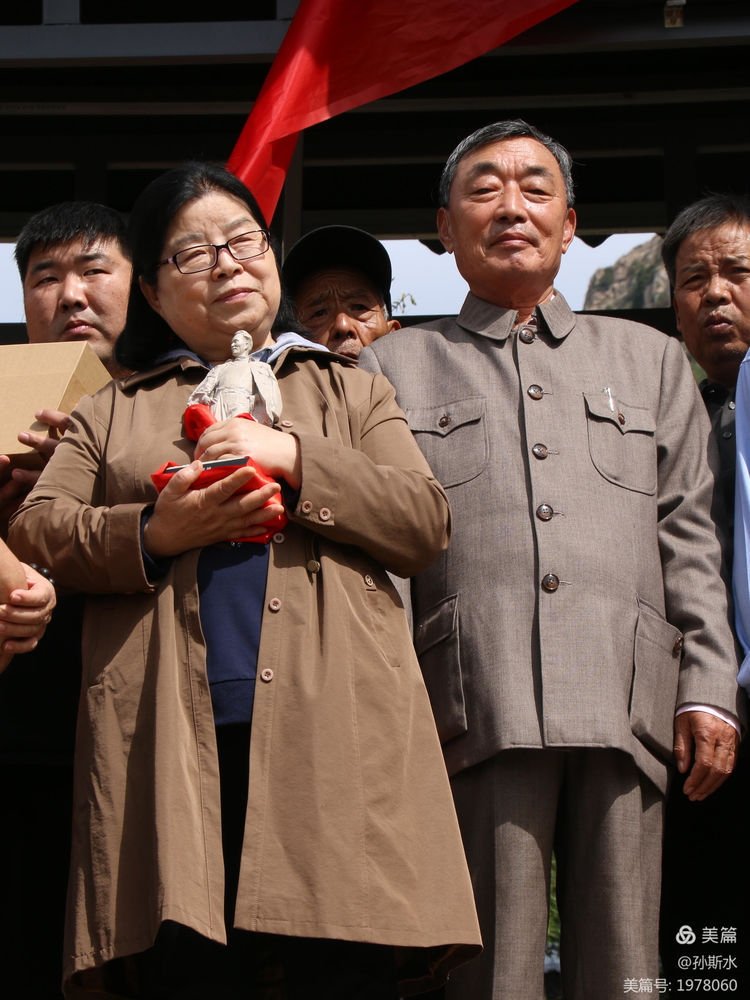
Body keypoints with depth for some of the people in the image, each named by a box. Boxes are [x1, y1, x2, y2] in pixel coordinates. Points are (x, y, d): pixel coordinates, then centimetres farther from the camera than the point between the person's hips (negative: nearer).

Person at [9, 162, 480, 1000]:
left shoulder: (352, 393, 23)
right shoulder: (112, 411, 24)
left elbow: (426, 523, 10)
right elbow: (37, 530, 12)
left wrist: (295, 459, -2)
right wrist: (153, 533, -6)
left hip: (333, 732, 0)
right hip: (173, 742, 0)